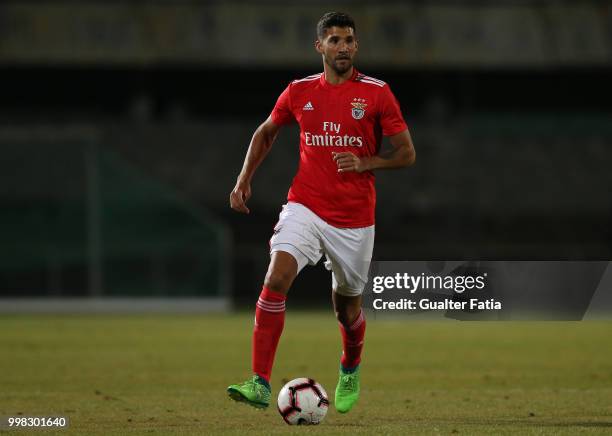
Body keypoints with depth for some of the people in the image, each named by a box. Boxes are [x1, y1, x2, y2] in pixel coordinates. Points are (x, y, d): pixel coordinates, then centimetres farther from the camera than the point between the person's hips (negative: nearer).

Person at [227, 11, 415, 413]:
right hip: (305, 207, 1)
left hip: (354, 220, -1)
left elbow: (406, 154, -1)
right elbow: (266, 132, 22)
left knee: (347, 307, 12)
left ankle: (350, 371, 46)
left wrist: (365, 163, -18)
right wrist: (244, 179, 11)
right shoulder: (300, 91, 4)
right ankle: (260, 384, -26)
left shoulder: (376, 93, -4)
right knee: (276, 279, -23)